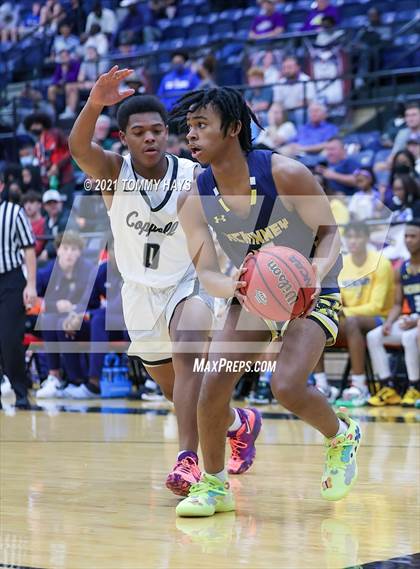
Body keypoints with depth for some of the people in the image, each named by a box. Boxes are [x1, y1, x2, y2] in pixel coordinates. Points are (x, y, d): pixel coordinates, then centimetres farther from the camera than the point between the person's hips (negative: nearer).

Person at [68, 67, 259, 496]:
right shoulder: (113, 171, -14)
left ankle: (188, 459, -36)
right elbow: (77, 147, -35)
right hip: (140, 292, 3)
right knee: (178, 393, 14)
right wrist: (94, 105, -56)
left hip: (188, 284, -2)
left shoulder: (193, 176, -15)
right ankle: (238, 423, 41)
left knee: (186, 355, -32)